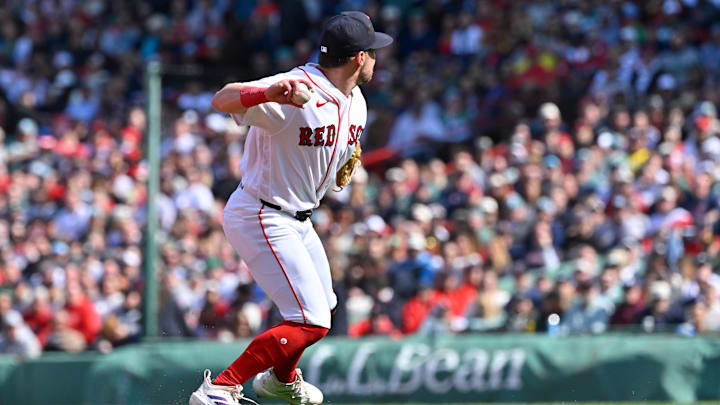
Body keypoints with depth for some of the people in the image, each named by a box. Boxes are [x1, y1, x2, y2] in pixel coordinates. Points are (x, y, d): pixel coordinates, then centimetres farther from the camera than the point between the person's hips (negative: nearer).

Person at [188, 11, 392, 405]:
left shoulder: (355, 103, 4)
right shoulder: (296, 91, -26)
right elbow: (222, 99, -41)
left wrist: (347, 162, 3)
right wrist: (266, 93, -60)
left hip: (298, 220, 10)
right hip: (262, 219, -10)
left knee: (321, 303, 26)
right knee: (311, 322, -17)